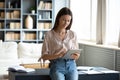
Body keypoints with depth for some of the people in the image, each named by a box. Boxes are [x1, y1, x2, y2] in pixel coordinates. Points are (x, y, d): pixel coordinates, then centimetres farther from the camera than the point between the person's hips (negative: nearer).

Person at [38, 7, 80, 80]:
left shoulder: (73, 34, 12)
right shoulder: (49, 34, 3)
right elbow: (44, 56, 1)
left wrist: (76, 55, -9)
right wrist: (57, 55, -17)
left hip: (71, 66, 2)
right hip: (57, 66, -2)